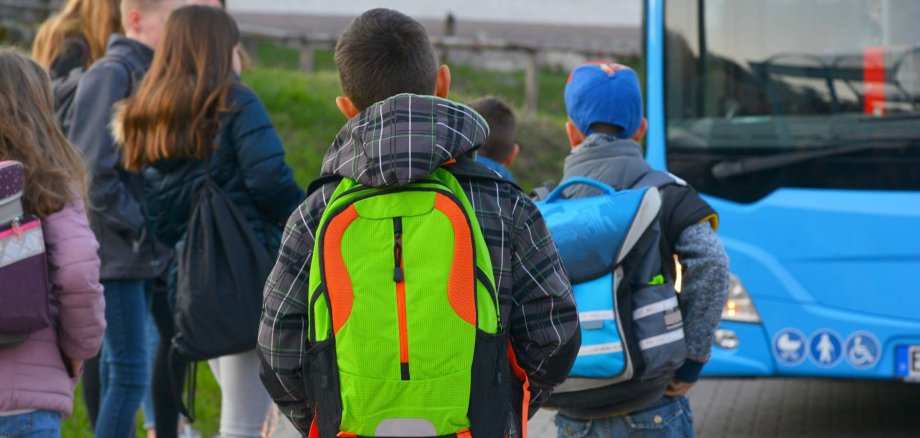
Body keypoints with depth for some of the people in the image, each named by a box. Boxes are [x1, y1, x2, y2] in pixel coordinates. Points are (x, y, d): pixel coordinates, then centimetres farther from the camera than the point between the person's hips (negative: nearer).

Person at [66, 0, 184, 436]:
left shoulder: (146, 74, 13)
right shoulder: (112, 74, -15)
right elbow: (94, 170, -20)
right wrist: (136, 225, -14)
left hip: (141, 248, 9)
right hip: (116, 248, -9)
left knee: (119, 364, 14)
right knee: (130, 370, -9)